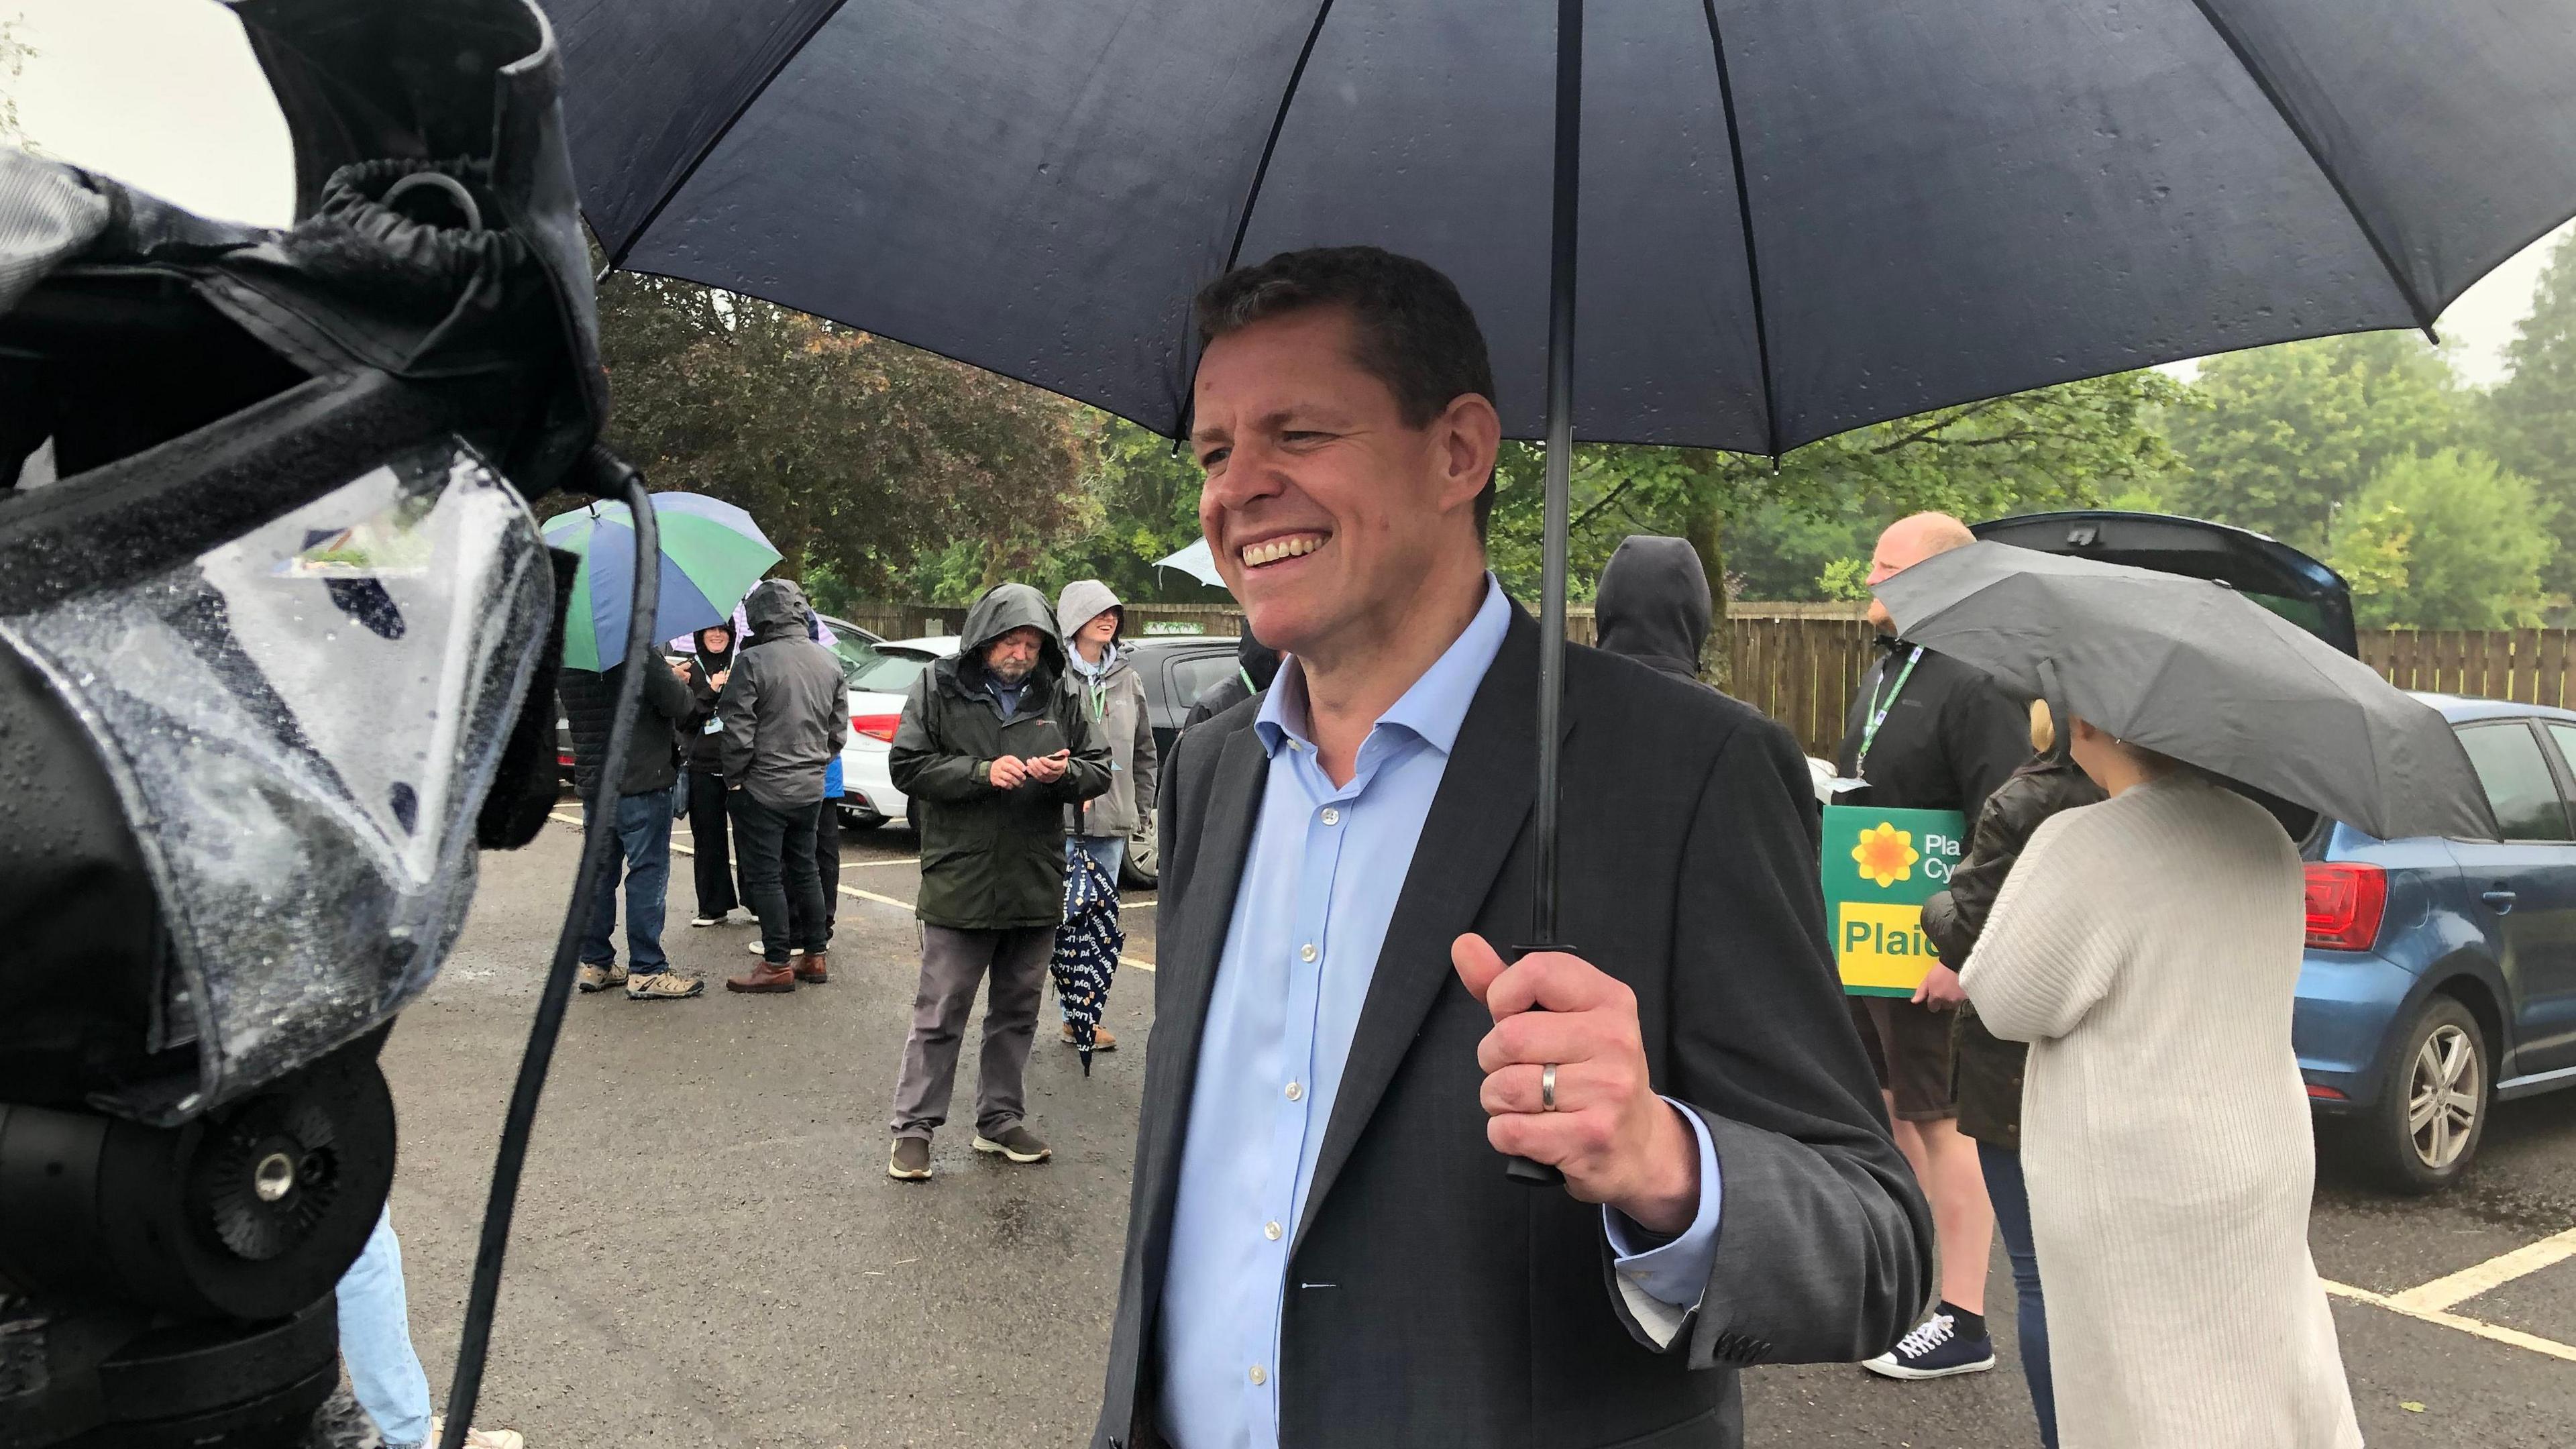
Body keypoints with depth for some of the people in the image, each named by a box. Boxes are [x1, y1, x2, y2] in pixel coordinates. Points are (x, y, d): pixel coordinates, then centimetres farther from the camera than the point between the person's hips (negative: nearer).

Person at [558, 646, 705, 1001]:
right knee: (648, 872, -2)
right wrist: (677, 679, 5)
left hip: (591, 782, 7)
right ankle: (646, 971, -1)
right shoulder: (639, 653, -18)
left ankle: (594, 963, 21)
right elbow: (678, 706, -18)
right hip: (641, 782, -7)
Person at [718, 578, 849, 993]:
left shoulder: (753, 661, -17)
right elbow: (839, 730, 10)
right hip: (811, 787, 6)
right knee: (804, 869, 16)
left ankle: (777, 965, 5)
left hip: (763, 788, -6)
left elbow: (738, 732, -16)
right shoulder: (830, 662, 4)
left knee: (765, 876, 2)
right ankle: (814, 957, 21)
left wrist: (735, 778, -4)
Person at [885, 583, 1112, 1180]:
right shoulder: (939, 686, -3)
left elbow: (1099, 768, 8)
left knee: (1017, 1011, 15)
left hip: (1036, 885, 4)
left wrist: (1065, 773, -15)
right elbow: (907, 766, -7)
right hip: (959, 882, -4)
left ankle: (1000, 1119, 29)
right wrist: (982, 772, -19)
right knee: (940, 1013, 4)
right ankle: (914, 1126, 15)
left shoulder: (1058, 696, 4)